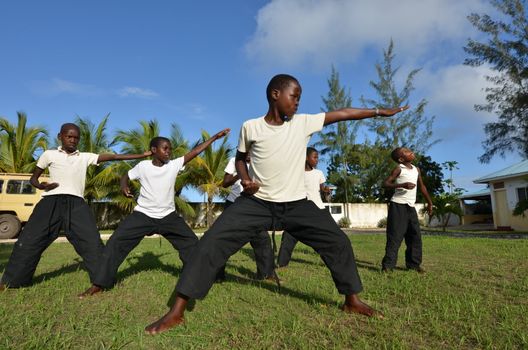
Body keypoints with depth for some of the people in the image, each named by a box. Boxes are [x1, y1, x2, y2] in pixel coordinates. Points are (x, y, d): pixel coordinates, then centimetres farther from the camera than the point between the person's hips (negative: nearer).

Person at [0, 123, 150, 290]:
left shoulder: (85, 157, 14)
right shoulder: (49, 154, 13)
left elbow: (114, 157, 7)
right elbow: (33, 178, 19)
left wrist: (143, 155, 2)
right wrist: (41, 185, -8)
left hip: (76, 203, 0)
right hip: (51, 202, 0)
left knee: (92, 242, -6)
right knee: (29, 241, 3)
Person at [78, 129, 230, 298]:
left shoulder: (174, 165, -5)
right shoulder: (143, 166, -7)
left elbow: (195, 151, -9)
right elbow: (126, 176, 9)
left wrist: (215, 137, -10)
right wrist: (124, 186, -15)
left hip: (168, 216, 2)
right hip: (143, 215, -1)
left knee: (191, 242, -1)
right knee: (115, 242, -8)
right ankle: (99, 284, 6)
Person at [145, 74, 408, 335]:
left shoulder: (304, 123, 0)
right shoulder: (250, 127, -3)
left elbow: (342, 113, 5)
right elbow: (240, 158, 12)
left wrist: (381, 111, 9)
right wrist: (245, 179, -9)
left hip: (296, 205, 2)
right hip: (256, 203, -2)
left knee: (338, 241, -1)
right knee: (211, 243, -15)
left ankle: (352, 301, 24)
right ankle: (176, 313, -2)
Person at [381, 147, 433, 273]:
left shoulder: (416, 169, 13)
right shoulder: (399, 169, -6)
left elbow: (422, 186, 23)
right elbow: (386, 183, -14)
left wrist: (429, 202, 24)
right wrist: (402, 185, -26)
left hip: (411, 206, 7)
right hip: (398, 205, -7)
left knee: (415, 235, 7)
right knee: (395, 235, -8)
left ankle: (414, 264, 17)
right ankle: (388, 265, -4)